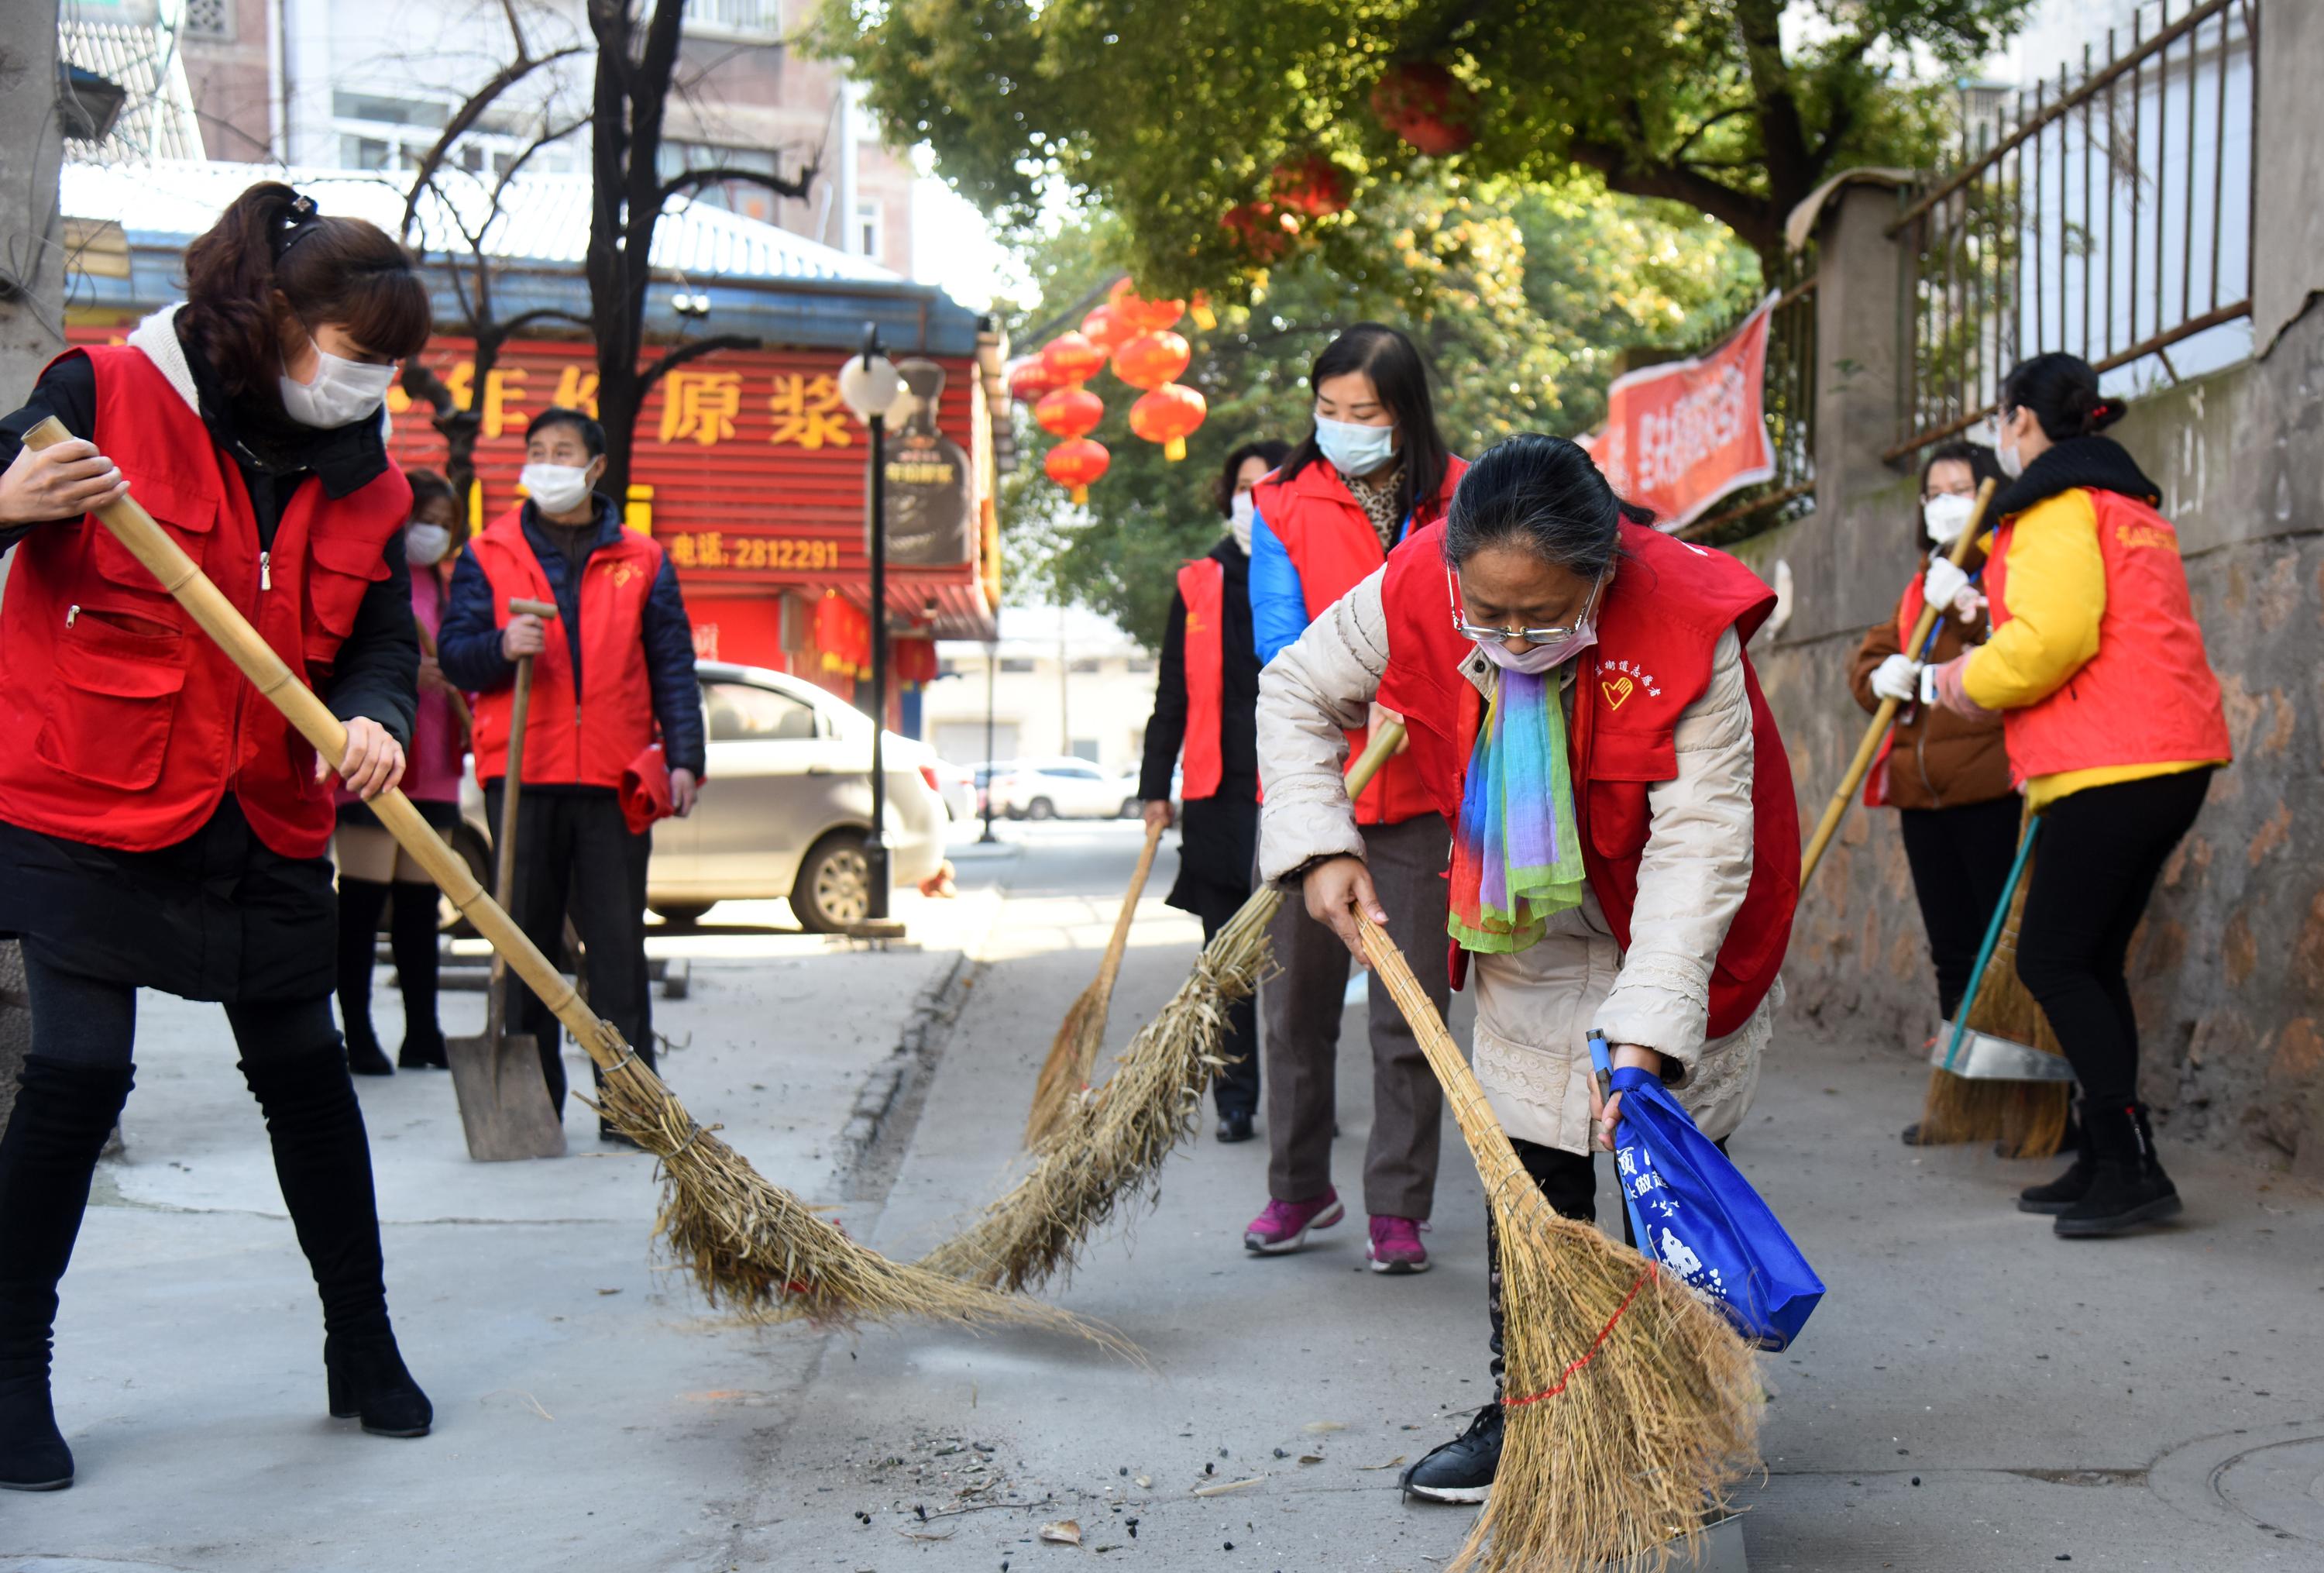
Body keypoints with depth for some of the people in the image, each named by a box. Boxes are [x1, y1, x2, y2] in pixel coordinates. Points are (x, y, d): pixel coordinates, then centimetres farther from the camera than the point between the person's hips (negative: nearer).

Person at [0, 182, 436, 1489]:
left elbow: (384, 638, 6)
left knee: (308, 1073, 10)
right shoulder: (108, 393, -9)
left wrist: (375, 721, -16)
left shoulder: (367, 475, 5)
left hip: (266, 827, 5)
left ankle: (363, 1345, 24)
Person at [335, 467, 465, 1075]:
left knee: (420, 904, 9)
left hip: (432, 768, 8)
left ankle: (423, 1035, 14)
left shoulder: (437, 586, 19)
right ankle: (357, 1036, 0)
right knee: (363, 904, -5)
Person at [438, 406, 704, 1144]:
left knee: (618, 939, 1)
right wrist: (501, 647, -16)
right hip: (521, 771, 0)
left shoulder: (642, 561, 12)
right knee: (526, 938, 4)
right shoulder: (487, 555, 11)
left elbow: (672, 667, 11)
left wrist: (683, 757, 0)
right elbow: (454, 653, 6)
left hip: (615, 777, 0)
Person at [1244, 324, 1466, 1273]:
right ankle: (1299, 1188, 25)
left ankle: (1398, 1208, 13)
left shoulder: (1458, 502, 4)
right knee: (1297, 1000, 8)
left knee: (1409, 1012, 2)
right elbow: (1279, 640, -7)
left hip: (1421, 790, -1)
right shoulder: (1284, 507, 3)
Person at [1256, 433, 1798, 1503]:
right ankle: (1524, 1414, 18)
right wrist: (1320, 850, -19)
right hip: (1530, 922, 3)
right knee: (1534, 1168, 6)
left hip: (1677, 928, -3)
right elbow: (1294, 695, -6)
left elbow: (1700, 845, -32)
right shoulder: (1412, 593, -24)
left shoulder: (1688, 630, -33)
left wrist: (1646, 1032, -38)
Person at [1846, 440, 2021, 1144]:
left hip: (1992, 788, -7)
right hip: (1924, 793, 7)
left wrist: (1975, 614, -24)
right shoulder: (1923, 585, 21)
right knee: (1952, 949, 12)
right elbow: (1870, 657, 20)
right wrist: (1881, 675, -1)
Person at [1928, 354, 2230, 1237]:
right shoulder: (2131, 502, 24)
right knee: (2091, 960, 13)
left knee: (2052, 959, -7)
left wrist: (1974, 681, -3)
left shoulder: (2056, 503, -7)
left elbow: (2051, 637, -20)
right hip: (2169, 758, 10)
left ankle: (2133, 1171, -8)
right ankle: (2103, 1163, 16)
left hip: (2110, 766, -10)